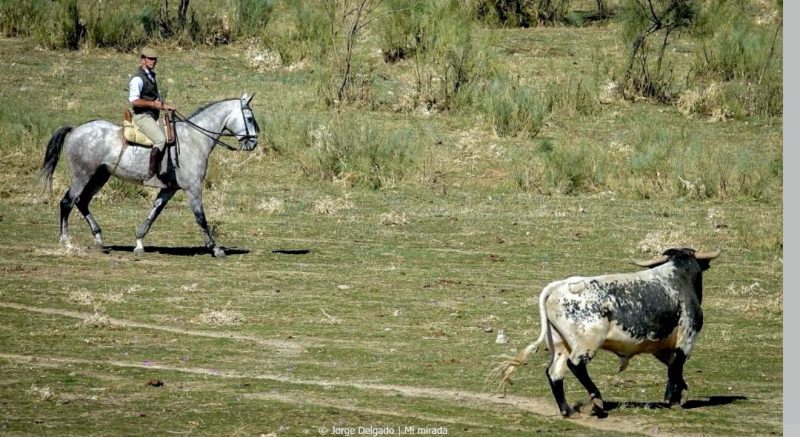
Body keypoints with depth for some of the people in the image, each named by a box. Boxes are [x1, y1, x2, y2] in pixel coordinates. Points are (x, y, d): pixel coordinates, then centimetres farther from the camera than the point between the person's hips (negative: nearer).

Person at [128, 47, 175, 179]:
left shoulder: (151, 76, 18)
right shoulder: (138, 78, -13)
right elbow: (134, 101, -24)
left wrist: (166, 106, 13)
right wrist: (153, 104, -22)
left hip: (153, 116, 10)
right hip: (142, 116, -10)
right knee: (161, 139, -26)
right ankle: (151, 174, -26)